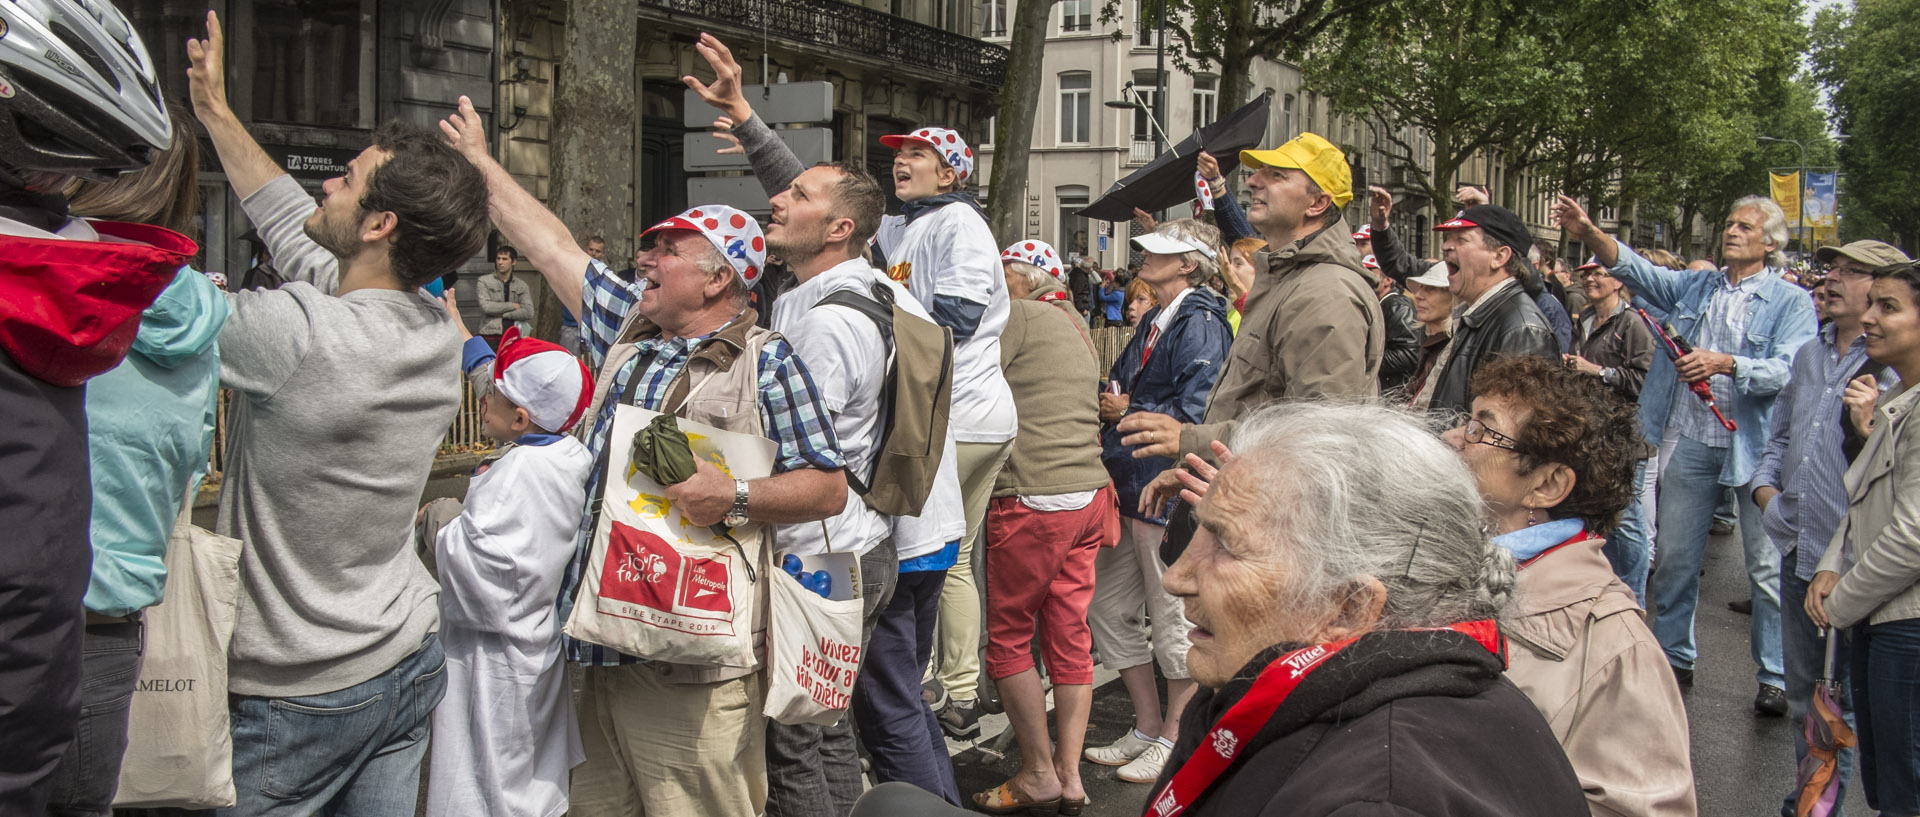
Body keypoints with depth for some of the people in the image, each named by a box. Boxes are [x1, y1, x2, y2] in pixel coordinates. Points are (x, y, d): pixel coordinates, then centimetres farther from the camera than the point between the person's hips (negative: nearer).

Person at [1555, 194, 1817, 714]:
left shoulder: (1791, 302, -1)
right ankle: (1674, 658, 24)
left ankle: (1776, 676, 15)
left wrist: (1724, 363, -27)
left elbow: (1786, 371, -13)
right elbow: (1636, 270, -3)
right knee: (1674, 556, 10)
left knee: (1769, 565, 3)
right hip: (1689, 441, 4)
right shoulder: (1694, 287, 10)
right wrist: (1589, 234, -19)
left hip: (1756, 445, -3)